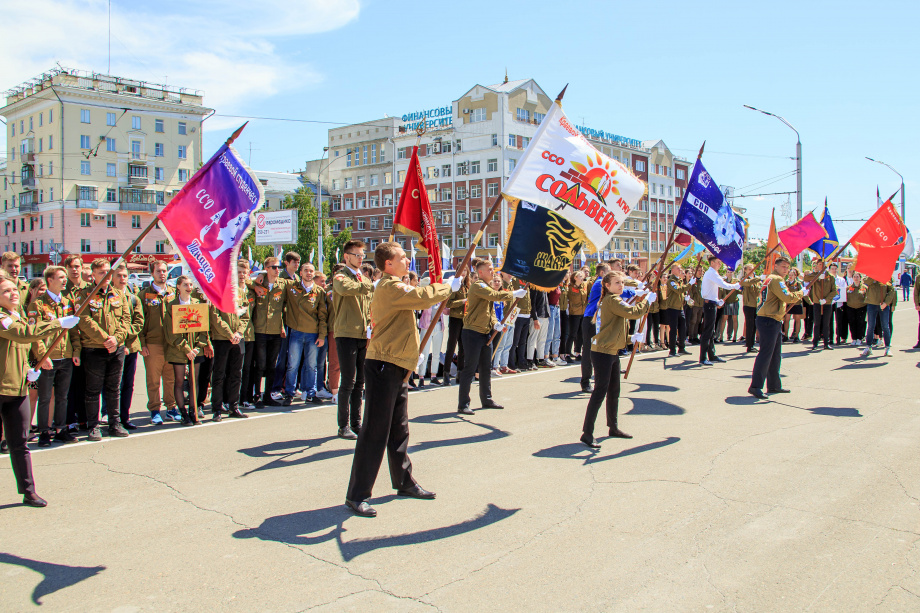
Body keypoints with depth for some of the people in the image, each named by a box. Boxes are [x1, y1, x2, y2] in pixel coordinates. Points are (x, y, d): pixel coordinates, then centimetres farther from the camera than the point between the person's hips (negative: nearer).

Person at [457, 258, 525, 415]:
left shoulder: (486, 287, 19)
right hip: (473, 333, -9)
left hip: (485, 333, 9)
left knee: (486, 368, 14)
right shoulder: (478, 286, -12)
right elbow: (495, 295, -29)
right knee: (470, 369, -7)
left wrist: (495, 323, 3)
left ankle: (486, 400, 25)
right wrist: (514, 294, -22)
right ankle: (463, 405, -2)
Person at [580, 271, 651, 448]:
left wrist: (631, 338, 11)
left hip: (612, 352, 10)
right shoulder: (612, 300, -13)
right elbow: (633, 313, -24)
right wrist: (647, 300, -8)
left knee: (614, 391, 17)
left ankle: (613, 427, 30)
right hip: (602, 352, -10)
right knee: (600, 392, -10)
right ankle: (587, 433, -7)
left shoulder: (613, 301, 19)